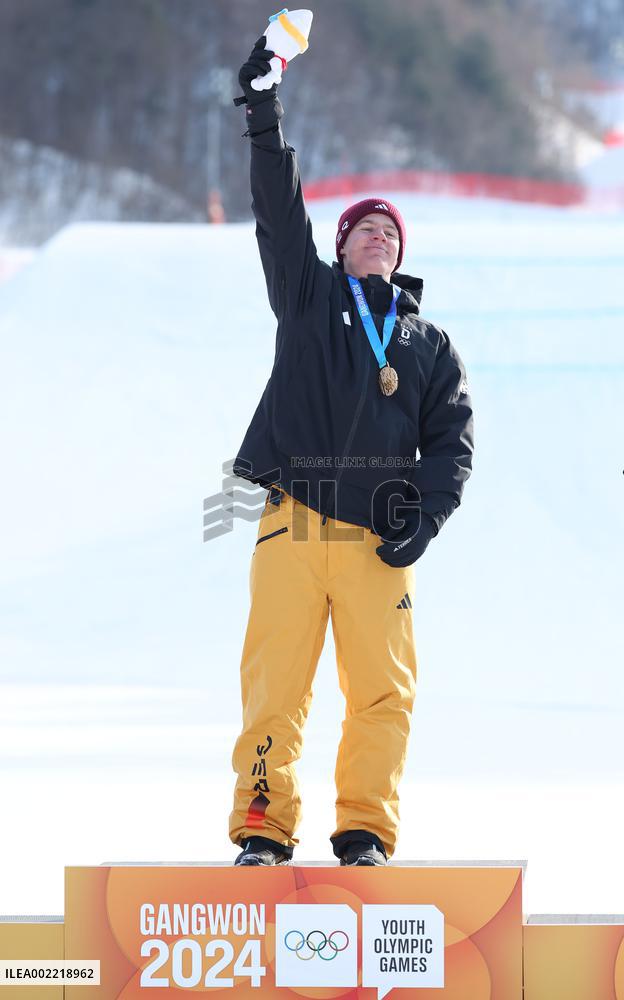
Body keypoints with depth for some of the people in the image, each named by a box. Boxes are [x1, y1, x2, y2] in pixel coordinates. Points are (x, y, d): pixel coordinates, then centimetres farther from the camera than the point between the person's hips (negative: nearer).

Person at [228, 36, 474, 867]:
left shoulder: (428, 345, 19)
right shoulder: (310, 297, 16)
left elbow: (451, 439, 13)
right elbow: (280, 215, 5)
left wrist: (424, 516, -3)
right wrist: (265, 120, -5)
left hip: (378, 539, 1)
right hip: (294, 524, -1)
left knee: (383, 689, -6)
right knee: (276, 681, -9)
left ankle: (365, 830, 1)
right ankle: (263, 828, -6)